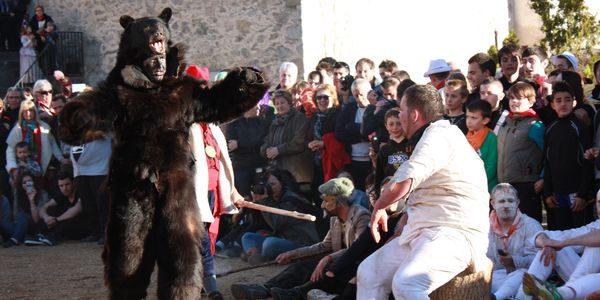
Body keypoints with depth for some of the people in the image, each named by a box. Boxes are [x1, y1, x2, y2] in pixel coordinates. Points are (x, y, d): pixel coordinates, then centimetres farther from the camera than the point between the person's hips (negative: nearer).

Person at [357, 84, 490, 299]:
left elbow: (402, 184, -26)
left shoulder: (439, 136, -14)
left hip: (455, 233, -11)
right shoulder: (431, 136, 20)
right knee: (369, 272, 10)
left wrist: (378, 208, -8)